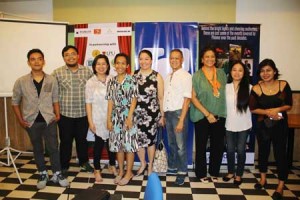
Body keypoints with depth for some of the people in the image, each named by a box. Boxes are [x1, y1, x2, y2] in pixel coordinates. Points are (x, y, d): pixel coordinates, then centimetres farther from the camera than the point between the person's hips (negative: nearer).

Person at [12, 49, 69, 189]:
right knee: (37, 149, 14)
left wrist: (57, 115, -3)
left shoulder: (51, 80, -3)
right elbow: (15, 102, 5)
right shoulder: (21, 82, -5)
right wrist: (20, 120, 0)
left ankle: (57, 174, 21)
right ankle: (43, 174, 31)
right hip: (32, 121, 1)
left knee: (53, 148, 5)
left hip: (49, 120, 0)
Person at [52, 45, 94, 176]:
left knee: (82, 139, 16)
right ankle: (64, 166, 28)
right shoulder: (57, 73, -3)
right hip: (65, 114, -1)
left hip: (83, 113, 1)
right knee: (65, 141, 10)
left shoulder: (87, 71, 1)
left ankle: (84, 162, 35)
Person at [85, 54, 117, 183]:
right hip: (98, 118, -2)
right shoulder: (91, 82, -4)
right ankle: (97, 170, 24)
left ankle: (112, 165, 35)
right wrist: (90, 121, -7)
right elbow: (88, 103, -4)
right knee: (99, 143, 6)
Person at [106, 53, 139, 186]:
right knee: (118, 145, 11)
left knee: (129, 145, 3)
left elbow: (134, 100, -8)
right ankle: (121, 171, 26)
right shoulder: (111, 81, 7)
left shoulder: (132, 80, -5)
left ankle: (129, 173, 18)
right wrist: (109, 119, 2)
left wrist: (129, 117, -14)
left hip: (128, 116, -4)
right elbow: (110, 101, 6)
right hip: (116, 117, 4)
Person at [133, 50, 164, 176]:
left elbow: (161, 98, -3)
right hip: (136, 113, 3)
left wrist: (162, 115, -3)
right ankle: (143, 163, 34)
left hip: (152, 113, -2)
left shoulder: (157, 76, -5)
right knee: (138, 139, 9)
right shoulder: (134, 75, 3)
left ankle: (150, 166, 32)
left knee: (150, 139, 9)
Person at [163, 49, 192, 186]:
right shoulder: (168, 76, 11)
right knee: (171, 143, 18)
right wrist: (162, 115, 7)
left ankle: (182, 172, 20)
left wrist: (181, 120, -17)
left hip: (179, 113, -6)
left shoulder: (186, 76, -9)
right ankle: (172, 167, 34)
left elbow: (187, 99, -14)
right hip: (168, 113, 6)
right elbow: (165, 97, 11)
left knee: (180, 145, 3)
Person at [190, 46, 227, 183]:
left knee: (218, 146, 8)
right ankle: (201, 173, 24)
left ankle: (214, 172, 28)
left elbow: (225, 93, 14)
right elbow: (193, 97, -7)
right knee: (201, 146, 7)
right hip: (202, 116, -3)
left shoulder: (221, 73, 6)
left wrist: (216, 113, 6)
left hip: (219, 116, 3)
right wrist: (207, 114, -12)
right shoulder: (197, 75, -4)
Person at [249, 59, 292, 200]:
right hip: (263, 125, 1)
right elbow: (253, 109, -5)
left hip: (280, 125, 0)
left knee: (280, 153, 1)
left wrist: (277, 109, -20)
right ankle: (263, 179, 34)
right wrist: (268, 112, -18)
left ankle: (280, 186, 16)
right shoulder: (256, 89, -9)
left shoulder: (283, 85, -6)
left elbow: (289, 105, -2)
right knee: (263, 151, 14)